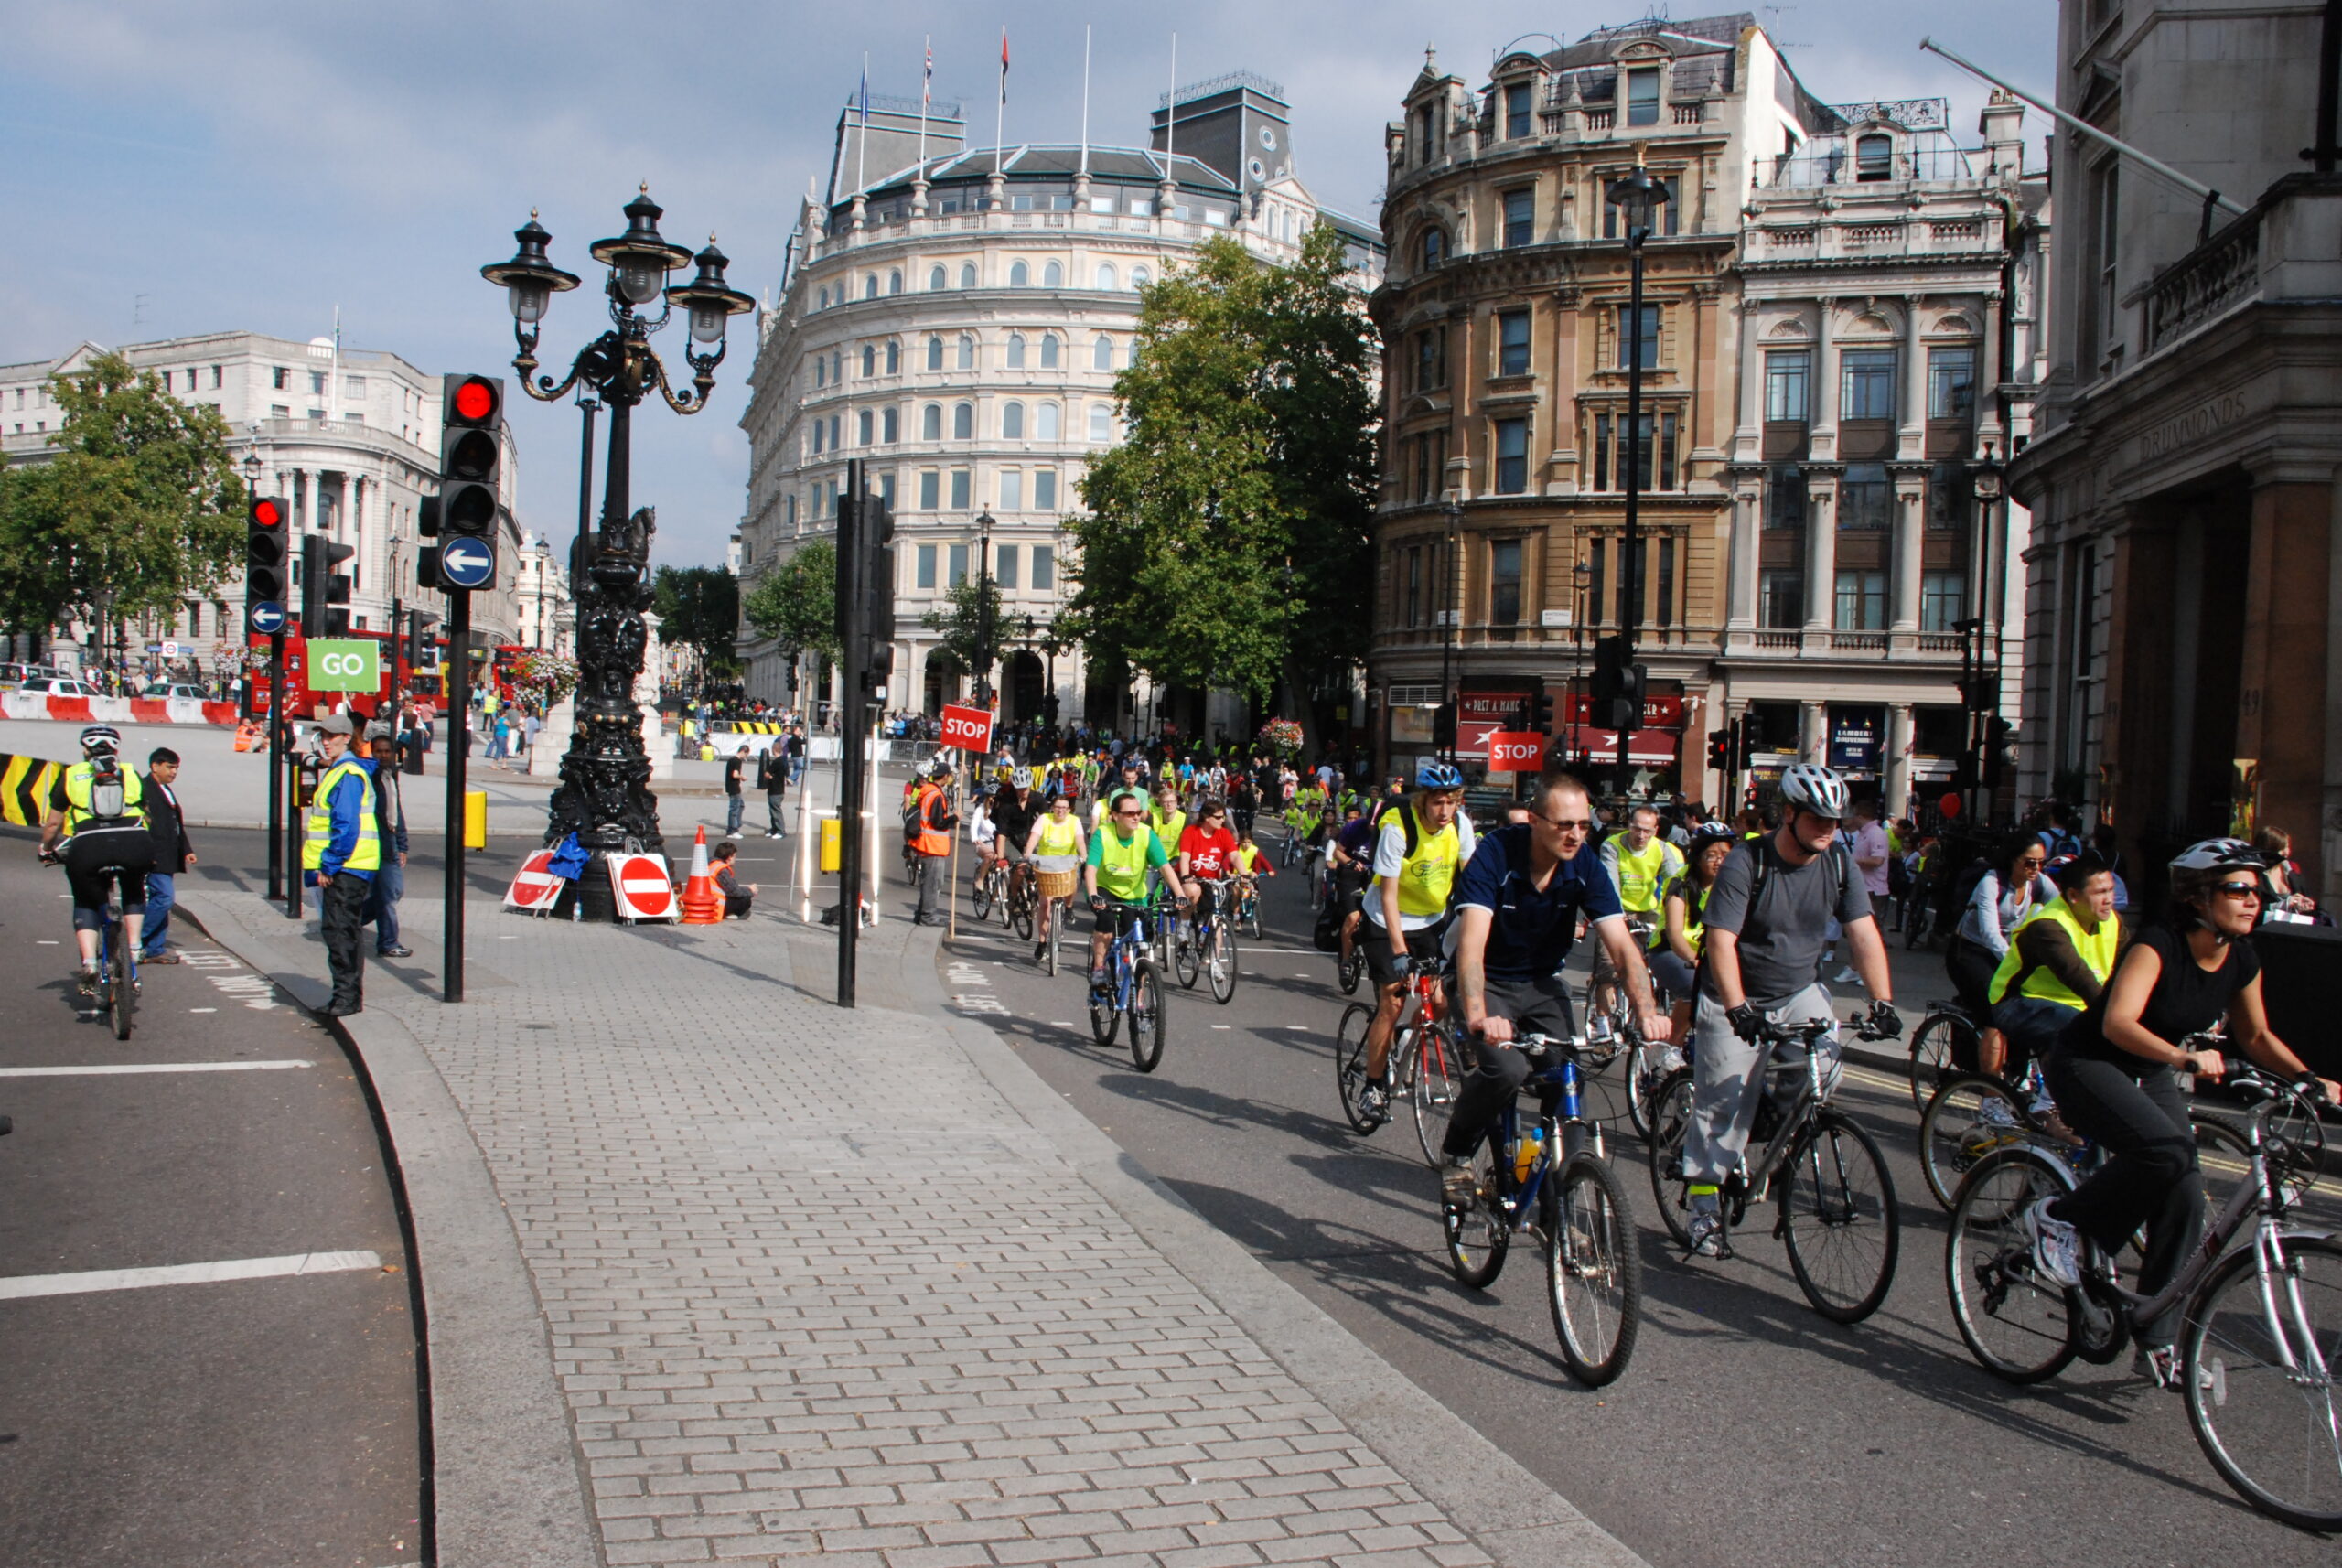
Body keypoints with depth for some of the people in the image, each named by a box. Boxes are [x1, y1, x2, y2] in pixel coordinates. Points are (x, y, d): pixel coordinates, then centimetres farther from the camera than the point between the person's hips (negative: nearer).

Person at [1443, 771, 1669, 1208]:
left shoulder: (1586, 867, -14)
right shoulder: (1494, 855, -25)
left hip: (1542, 986, 4)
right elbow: (1472, 942, -37)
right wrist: (1479, 1017, -52)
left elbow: (1622, 946, -19)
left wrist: (1648, 1013, -36)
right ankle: (1456, 1154, 0)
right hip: (1488, 983, -4)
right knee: (1508, 1068, -29)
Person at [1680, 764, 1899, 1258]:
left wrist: (1882, 1002, -16)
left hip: (1800, 992, 4)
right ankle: (1705, 1204, 11)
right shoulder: (1746, 863, -18)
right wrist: (1737, 1008, -34)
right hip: (1735, 999, -4)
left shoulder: (1837, 861, -5)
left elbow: (1864, 934, -5)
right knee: (1723, 1104, -4)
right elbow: (1721, 942, -23)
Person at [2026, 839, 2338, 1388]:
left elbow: (2256, 1037, 11)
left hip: (2151, 1076, 7)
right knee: (2168, 1150, -31)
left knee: (2185, 1199, -5)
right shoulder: (2159, 944, -25)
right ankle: (2059, 1218, -10)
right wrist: (2181, 1057, -53)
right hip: (2088, 1064, -7)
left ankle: (2156, 1342, 6)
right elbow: (2118, 1022, -38)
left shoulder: (2241, 960, -4)